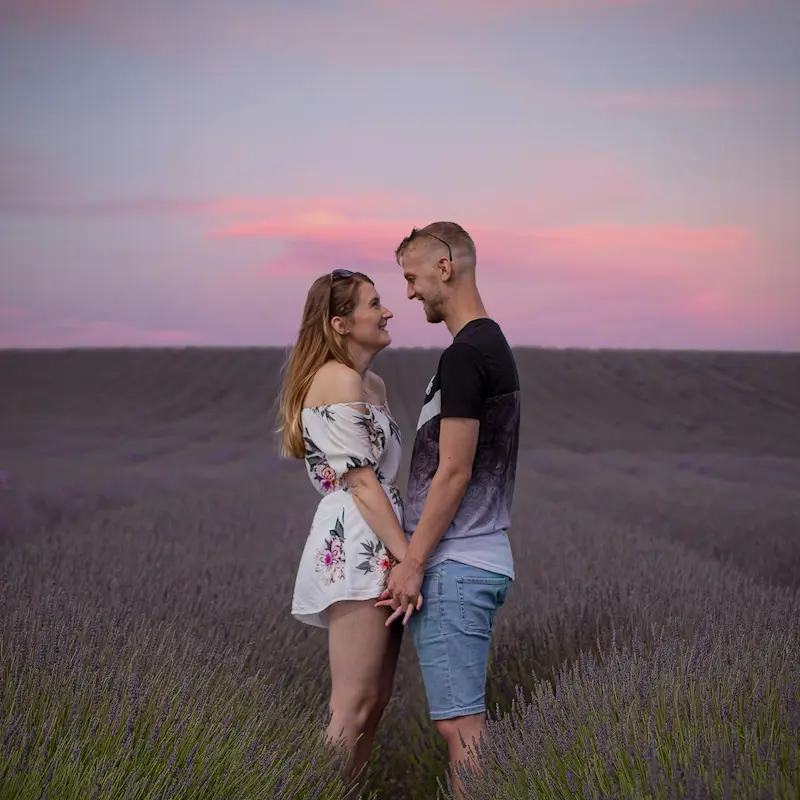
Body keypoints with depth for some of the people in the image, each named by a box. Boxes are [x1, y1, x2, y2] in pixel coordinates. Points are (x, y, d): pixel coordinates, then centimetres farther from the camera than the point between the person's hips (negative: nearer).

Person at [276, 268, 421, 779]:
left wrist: (406, 554, 13)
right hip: (355, 548, -10)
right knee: (353, 706, -8)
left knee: (377, 700, 10)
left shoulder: (373, 383, 18)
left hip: (378, 551, 10)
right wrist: (410, 557, -15)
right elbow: (360, 483, -15)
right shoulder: (339, 379, -11)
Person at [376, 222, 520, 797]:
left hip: (453, 569, -10)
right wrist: (417, 557, 19)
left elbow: (453, 473, -18)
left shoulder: (465, 355, -15)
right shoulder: (494, 345, 16)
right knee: (465, 717, 14)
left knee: (458, 722, -7)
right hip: (481, 560, 10)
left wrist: (413, 562, -12)